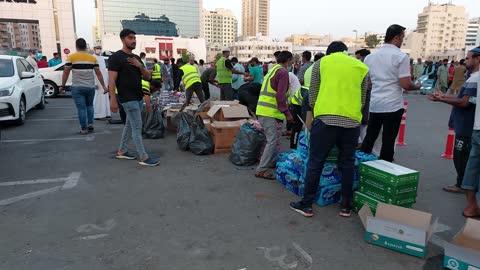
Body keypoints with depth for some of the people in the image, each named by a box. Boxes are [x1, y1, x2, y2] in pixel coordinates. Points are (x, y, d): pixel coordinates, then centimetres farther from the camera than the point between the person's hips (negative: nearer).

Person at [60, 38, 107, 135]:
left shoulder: (71, 57, -2)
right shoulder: (93, 58, 5)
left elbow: (66, 73, -3)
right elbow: (98, 73, 5)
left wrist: (62, 86, 6)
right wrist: (103, 86, 9)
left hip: (77, 87, -2)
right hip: (90, 87, 3)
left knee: (81, 108, 3)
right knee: (89, 105, 22)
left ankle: (84, 129, 5)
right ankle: (90, 123, 10)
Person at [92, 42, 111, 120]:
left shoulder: (102, 58, 17)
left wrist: (107, 81, 16)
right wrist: (95, 83, -21)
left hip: (104, 81, 8)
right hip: (98, 81, -8)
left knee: (105, 97, 10)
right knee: (98, 97, -7)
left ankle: (105, 113, 17)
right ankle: (98, 115, -2)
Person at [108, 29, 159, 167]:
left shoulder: (136, 58, 15)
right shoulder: (116, 57, -9)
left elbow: (148, 77, 13)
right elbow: (112, 80, -14)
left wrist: (140, 66, -5)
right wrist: (113, 99, -21)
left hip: (139, 97, 8)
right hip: (128, 99, -8)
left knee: (130, 125, 15)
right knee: (137, 127, -8)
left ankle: (122, 151, 28)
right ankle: (143, 157, -4)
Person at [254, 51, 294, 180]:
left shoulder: (272, 69, 19)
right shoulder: (283, 72, -9)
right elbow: (281, 96, -17)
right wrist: (287, 113, -11)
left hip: (262, 110, 10)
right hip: (270, 112, -10)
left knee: (274, 138, 22)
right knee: (272, 140, -7)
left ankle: (273, 161, 33)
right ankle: (261, 170, -5)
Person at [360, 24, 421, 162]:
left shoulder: (370, 56, 9)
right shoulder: (401, 57, -9)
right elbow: (405, 84, -13)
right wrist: (417, 86, 6)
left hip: (374, 105, 5)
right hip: (393, 106, -5)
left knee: (369, 138, 14)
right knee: (388, 141, 2)